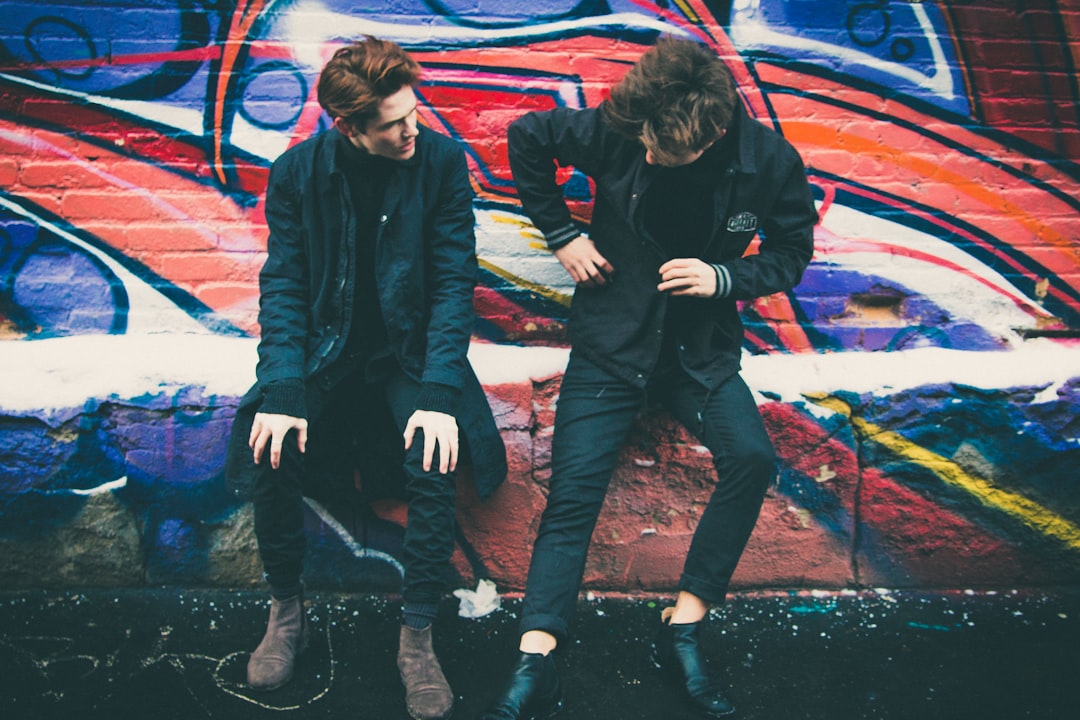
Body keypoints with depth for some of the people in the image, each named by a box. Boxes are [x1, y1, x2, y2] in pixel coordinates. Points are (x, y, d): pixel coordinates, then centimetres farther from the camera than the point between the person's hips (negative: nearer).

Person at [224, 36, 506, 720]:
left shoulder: (441, 160, -9)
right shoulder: (298, 171, -6)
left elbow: (454, 281, -10)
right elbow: (284, 286, -6)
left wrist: (438, 392, -22)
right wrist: (282, 392, -21)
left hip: (411, 351, -1)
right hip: (328, 350, 1)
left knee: (436, 459, -28)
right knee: (272, 452, -24)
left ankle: (418, 637, -11)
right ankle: (286, 610, 2)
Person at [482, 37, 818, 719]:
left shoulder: (770, 162, -12)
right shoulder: (614, 131, -14)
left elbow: (792, 252, 3)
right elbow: (526, 136, 3)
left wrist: (724, 277, -15)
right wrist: (562, 234, -1)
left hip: (701, 348, 1)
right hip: (610, 341, -1)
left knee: (752, 458, -23)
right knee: (573, 491, -13)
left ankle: (683, 627, -10)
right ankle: (534, 665, -11)